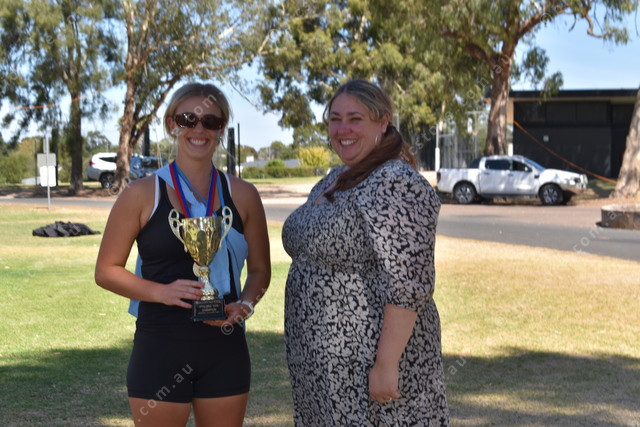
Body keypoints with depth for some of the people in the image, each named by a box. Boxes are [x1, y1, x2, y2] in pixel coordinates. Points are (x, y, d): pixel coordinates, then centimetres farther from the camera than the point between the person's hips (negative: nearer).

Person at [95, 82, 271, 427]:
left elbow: (260, 270, 12)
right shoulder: (142, 195, -3)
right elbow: (106, 271, 0)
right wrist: (161, 291, -16)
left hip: (225, 349, 3)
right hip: (159, 349, -2)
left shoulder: (242, 196, 5)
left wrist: (243, 305, -8)